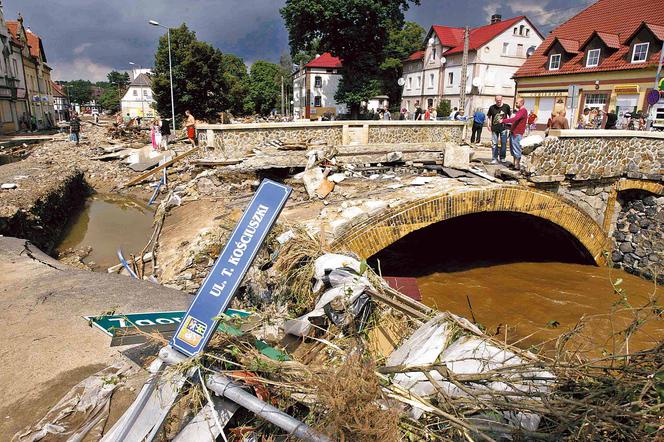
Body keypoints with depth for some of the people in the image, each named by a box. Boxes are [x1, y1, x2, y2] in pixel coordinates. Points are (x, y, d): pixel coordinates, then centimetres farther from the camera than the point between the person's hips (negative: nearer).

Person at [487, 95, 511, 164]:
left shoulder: (506, 106, 1)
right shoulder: (492, 107, 2)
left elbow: (510, 116, 11)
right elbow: (488, 117, 11)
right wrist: (488, 125, -1)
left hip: (503, 128, 0)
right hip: (494, 128, 0)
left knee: (504, 143, 5)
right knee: (494, 144, 1)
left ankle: (502, 158, 18)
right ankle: (494, 159, 9)